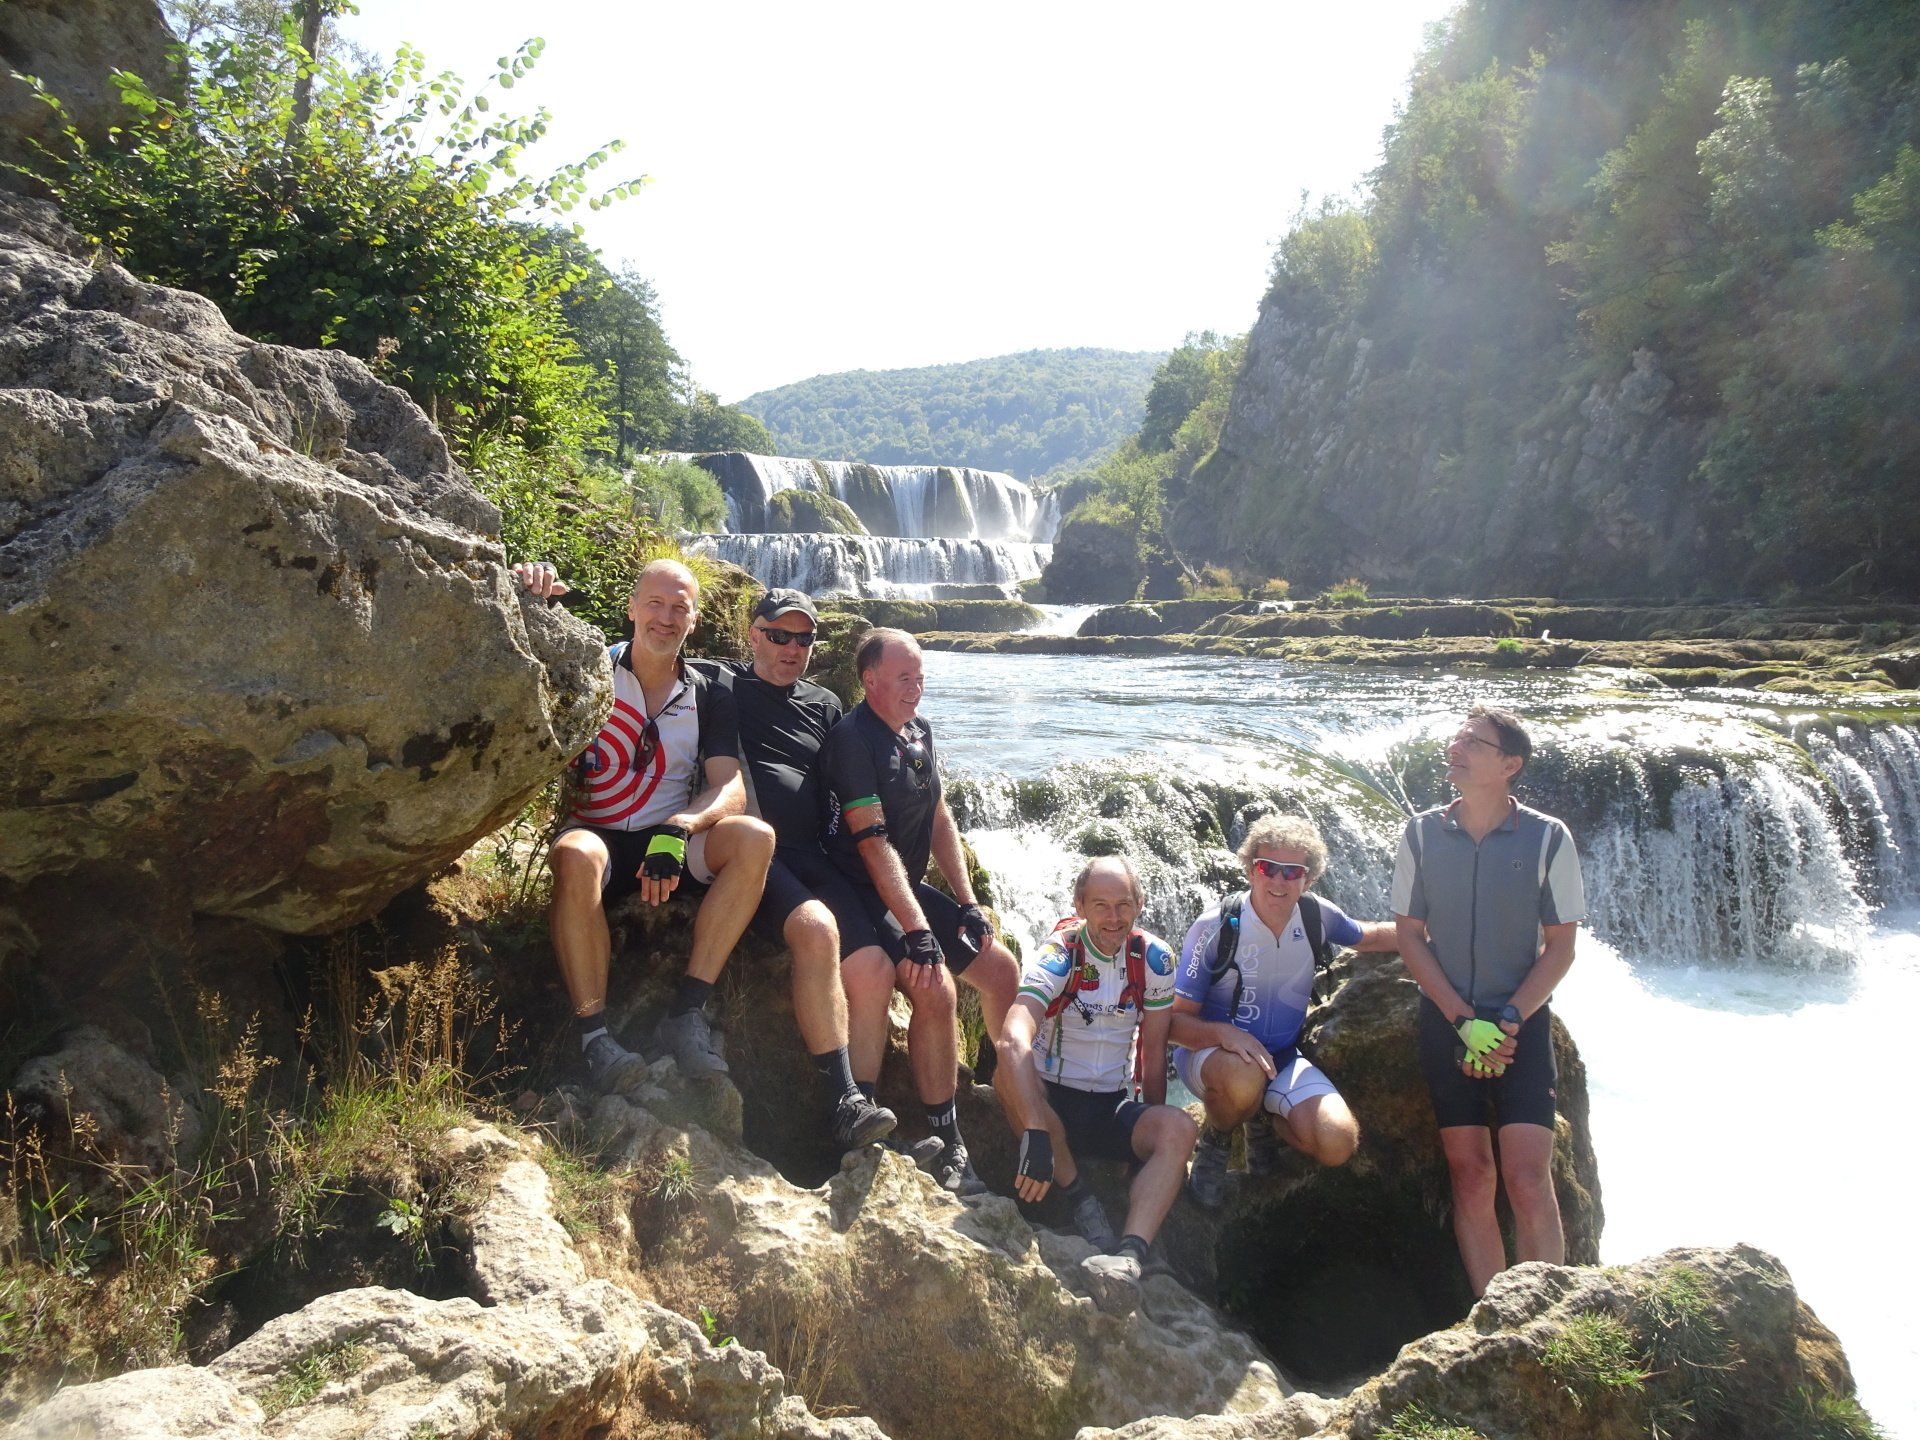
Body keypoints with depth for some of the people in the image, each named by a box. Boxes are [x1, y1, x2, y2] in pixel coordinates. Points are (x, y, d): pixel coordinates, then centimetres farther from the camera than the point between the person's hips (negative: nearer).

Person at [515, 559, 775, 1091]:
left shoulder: (709, 698, 7)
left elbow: (730, 788, -6)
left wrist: (677, 830, -26)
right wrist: (525, 596, -32)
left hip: (673, 845, 3)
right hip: (597, 838, -2)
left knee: (755, 836, -26)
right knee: (577, 857, -38)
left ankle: (686, 1012, -25)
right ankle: (594, 1034, -30)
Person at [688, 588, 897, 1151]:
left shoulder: (825, 704, 22)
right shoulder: (717, 682, 9)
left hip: (810, 857, 6)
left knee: (875, 970, -11)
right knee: (816, 928, -33)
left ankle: (859, 1145, -2)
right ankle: (844, 1102, -28)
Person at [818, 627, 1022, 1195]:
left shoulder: (920, 733, 11)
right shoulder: (853, 738, -16)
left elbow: (940, 822, 13)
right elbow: (873, 841, -23)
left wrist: (968, 904, 5)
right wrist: (917, 931, -27)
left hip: (911, 887, 9)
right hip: (862, 894, -9)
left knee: (1002, 969, 4)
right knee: (937, 990, -26)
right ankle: (947, 1145, -13)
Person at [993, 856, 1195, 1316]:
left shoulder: (1154, 959, -3)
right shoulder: (1058, 955, -17)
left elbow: (1153, 1052, 5)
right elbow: (1014, 1039, -34)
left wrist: (1155, 1134, 5)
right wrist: (1037, 1135, -45)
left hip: (1113, 1109, 3)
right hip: (1049, 1102, -3)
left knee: (1180, 1128, -26)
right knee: (1010, 1070, -34)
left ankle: (1130, 1254, -43)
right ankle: (1080, 1198, -18)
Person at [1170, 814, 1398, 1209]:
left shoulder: (1317, 916, -6)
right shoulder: (1216, 927, -18)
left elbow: (1370, 936, 19)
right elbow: (1176, 1021, -17)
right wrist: (1225, 1033, -37)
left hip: (1283, 1056, 4)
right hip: (1211, 1053, -4)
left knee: (1338, 1143, -22)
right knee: (1245, 1076, -41)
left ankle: (1264, 1120, 13)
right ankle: (1214, 1142, -4)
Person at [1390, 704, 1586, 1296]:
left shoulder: (1547, 838, -3)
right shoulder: (1422, 833, 1)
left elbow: (1561, 945, -1)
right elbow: (1409, 935, 2)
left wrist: (1507, 1020, -12)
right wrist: (1464, 1020, -8)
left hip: (1522, 1022, -1)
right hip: (1446, 1022, 2)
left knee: (1527, 1182, -10)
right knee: (1471, 1181, 3)